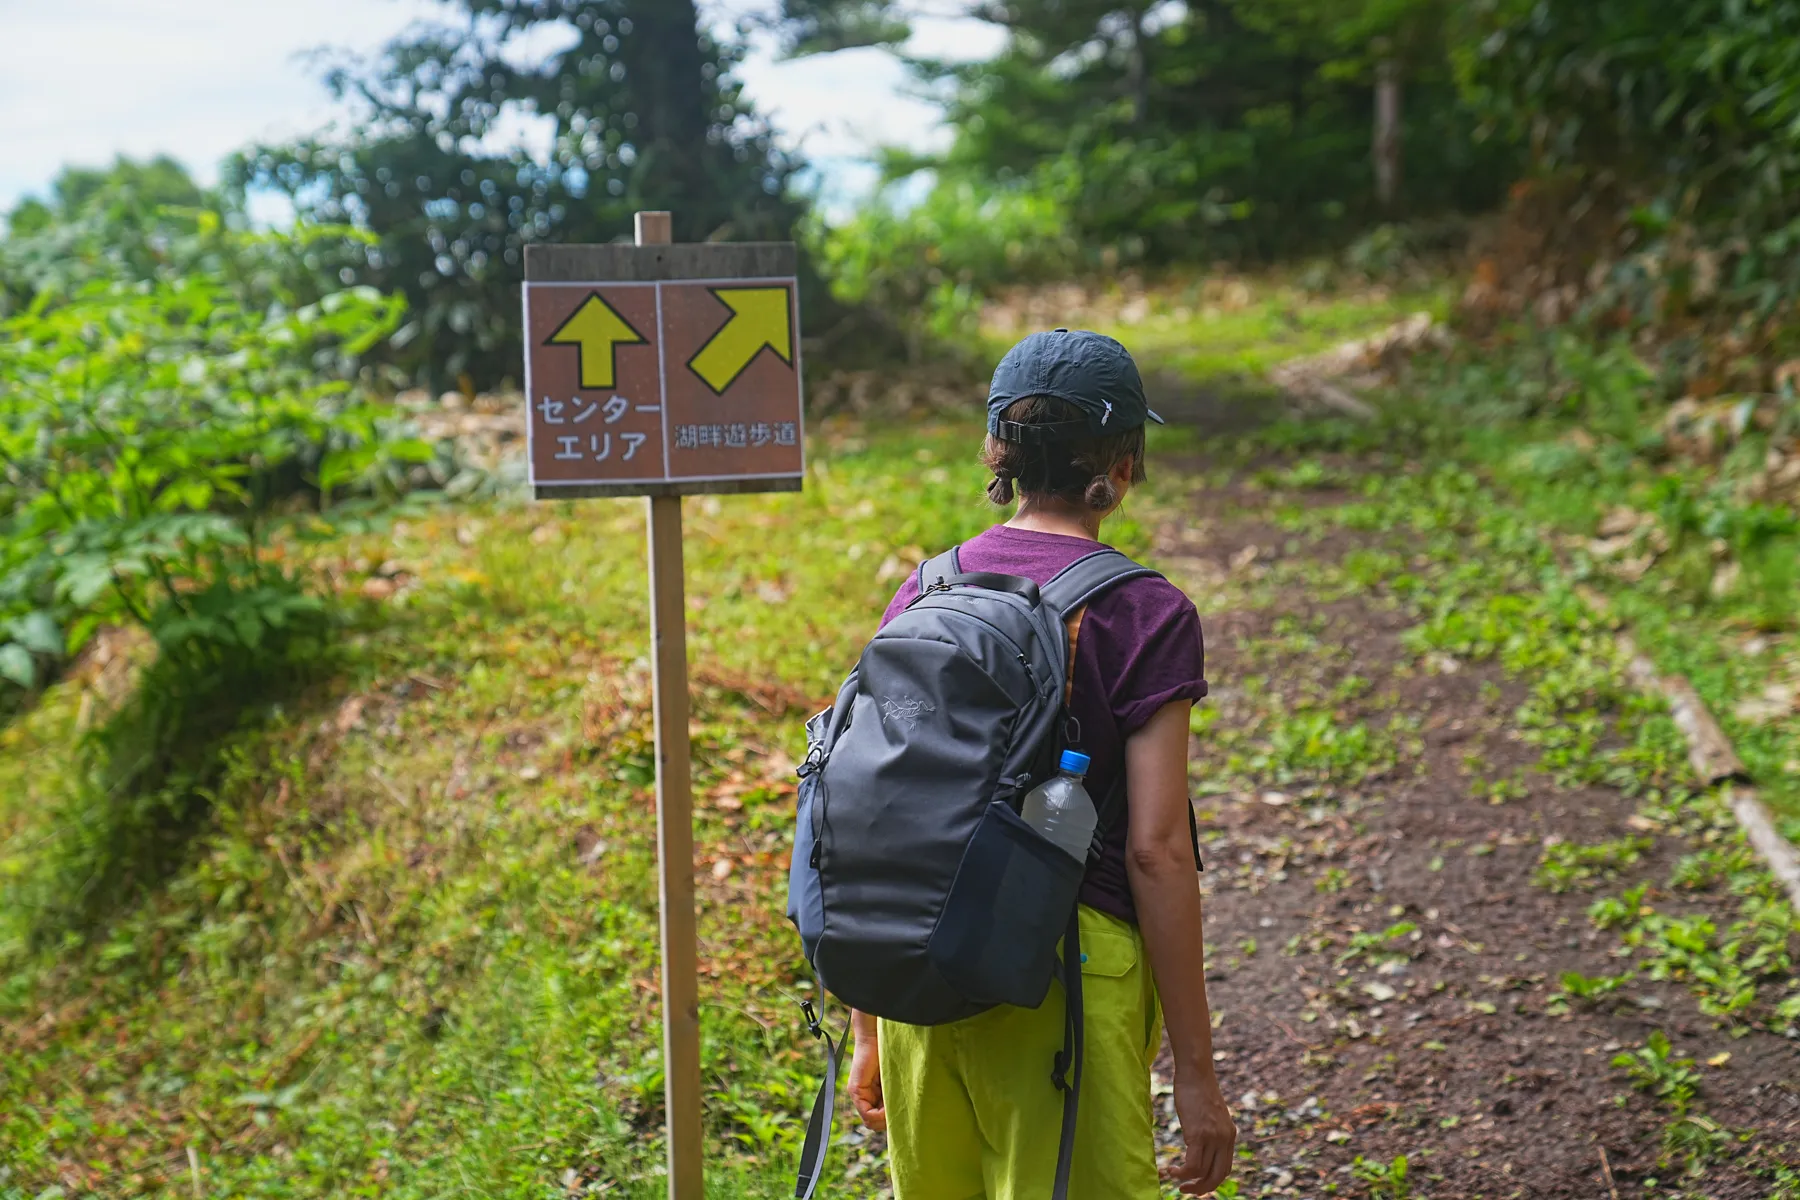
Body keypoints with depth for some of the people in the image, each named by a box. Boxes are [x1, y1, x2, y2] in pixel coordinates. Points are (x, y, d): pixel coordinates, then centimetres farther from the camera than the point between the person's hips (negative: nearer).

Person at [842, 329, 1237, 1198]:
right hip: (1067, 978, -5)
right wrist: (1195, 1070, -6)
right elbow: (1155, 850, -13)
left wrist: (867, 1029, 14)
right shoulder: (1143, 615, -10)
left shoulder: (922, 595, 4)